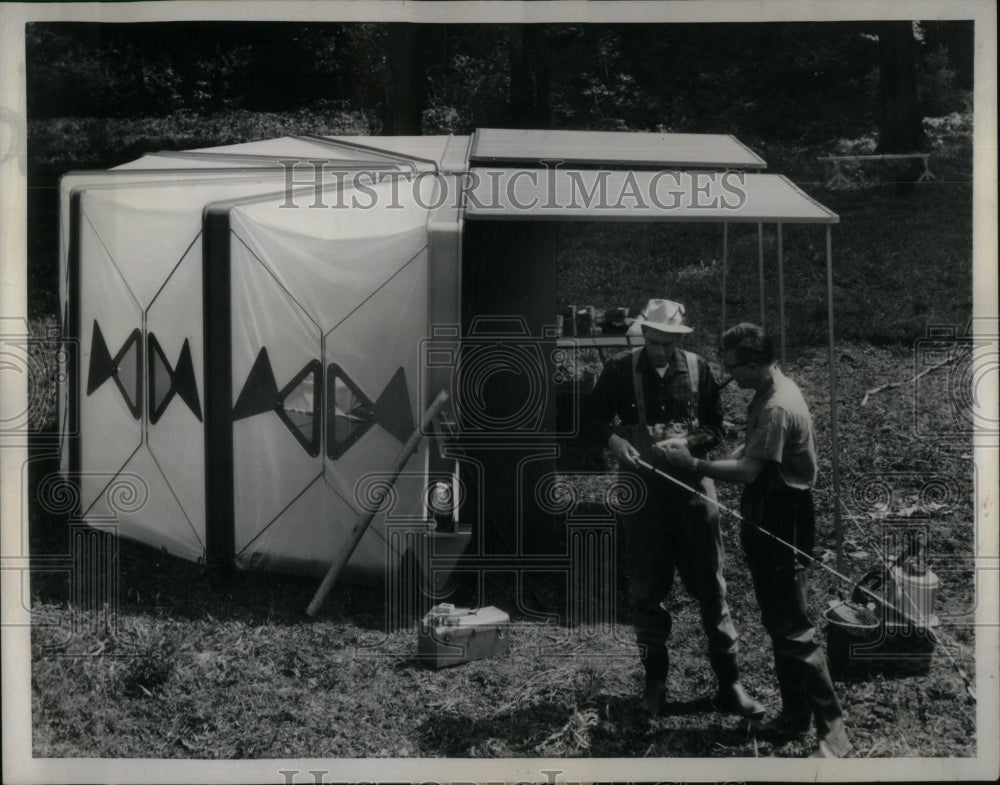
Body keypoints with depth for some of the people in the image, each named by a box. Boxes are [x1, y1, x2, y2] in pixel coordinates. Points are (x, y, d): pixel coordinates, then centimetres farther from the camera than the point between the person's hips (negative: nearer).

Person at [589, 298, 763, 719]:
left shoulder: (697, 369, 0)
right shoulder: (620, 370, -2)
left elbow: (715, 428, 6)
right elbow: (596, 419, 7)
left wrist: (687, 442, -13)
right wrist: (615, 441, -14)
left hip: (692, 485, 0)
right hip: (642, 488, 0)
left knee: (710, 585, 1)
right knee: (646, 589, 7)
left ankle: (729, 682, 8)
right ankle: (655, 679, 20)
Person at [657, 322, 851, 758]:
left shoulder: (777, 409, -24)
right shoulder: (771, 390, 8)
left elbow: (749, 471, -25)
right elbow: (752, 449, 18)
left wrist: (693, 464, -17)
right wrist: (715, 464, 3)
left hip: (781, 528, -10)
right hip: (768, 522, 10)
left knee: (793, 630, -7)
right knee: (777, 624, 16)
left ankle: (833, 729, -1)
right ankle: (794, 716, 25)